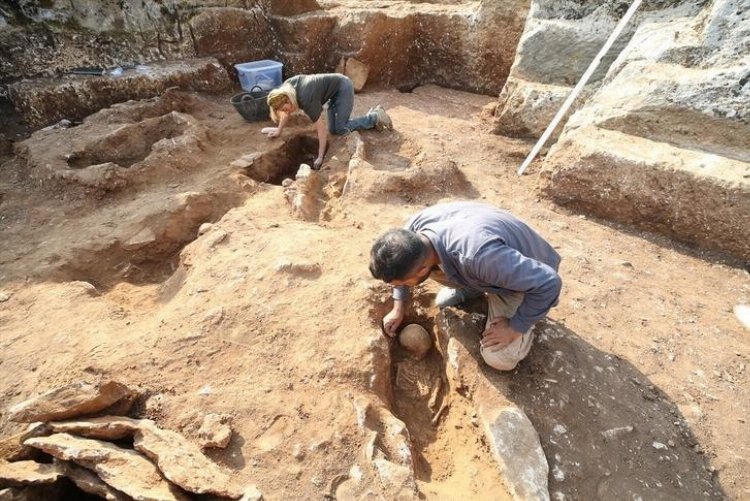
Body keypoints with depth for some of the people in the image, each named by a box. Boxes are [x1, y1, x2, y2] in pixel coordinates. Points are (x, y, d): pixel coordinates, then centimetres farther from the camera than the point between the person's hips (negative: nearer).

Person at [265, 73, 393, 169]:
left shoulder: (306, 100, -32)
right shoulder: (285, 90, -11)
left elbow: (321, 130, -29)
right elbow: (286, 112, 10)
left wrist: (320, 157, -26)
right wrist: (279, 131, 11)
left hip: (343, 87, -9)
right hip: (335, 90, 9)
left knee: (341, 129, -16)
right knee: (333, 129, 3)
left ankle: (376, 117, -1)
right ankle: (370, 116, 14)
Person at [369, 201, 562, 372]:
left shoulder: (478, 255, -47)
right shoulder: (417, 225, -25)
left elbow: (549, 283, -35)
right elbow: (401, 266, -1)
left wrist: (515, 327, -24)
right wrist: (398, 308, 0)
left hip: (526, 274, -5)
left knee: (498, 358, -15)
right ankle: (470, 286, 14)